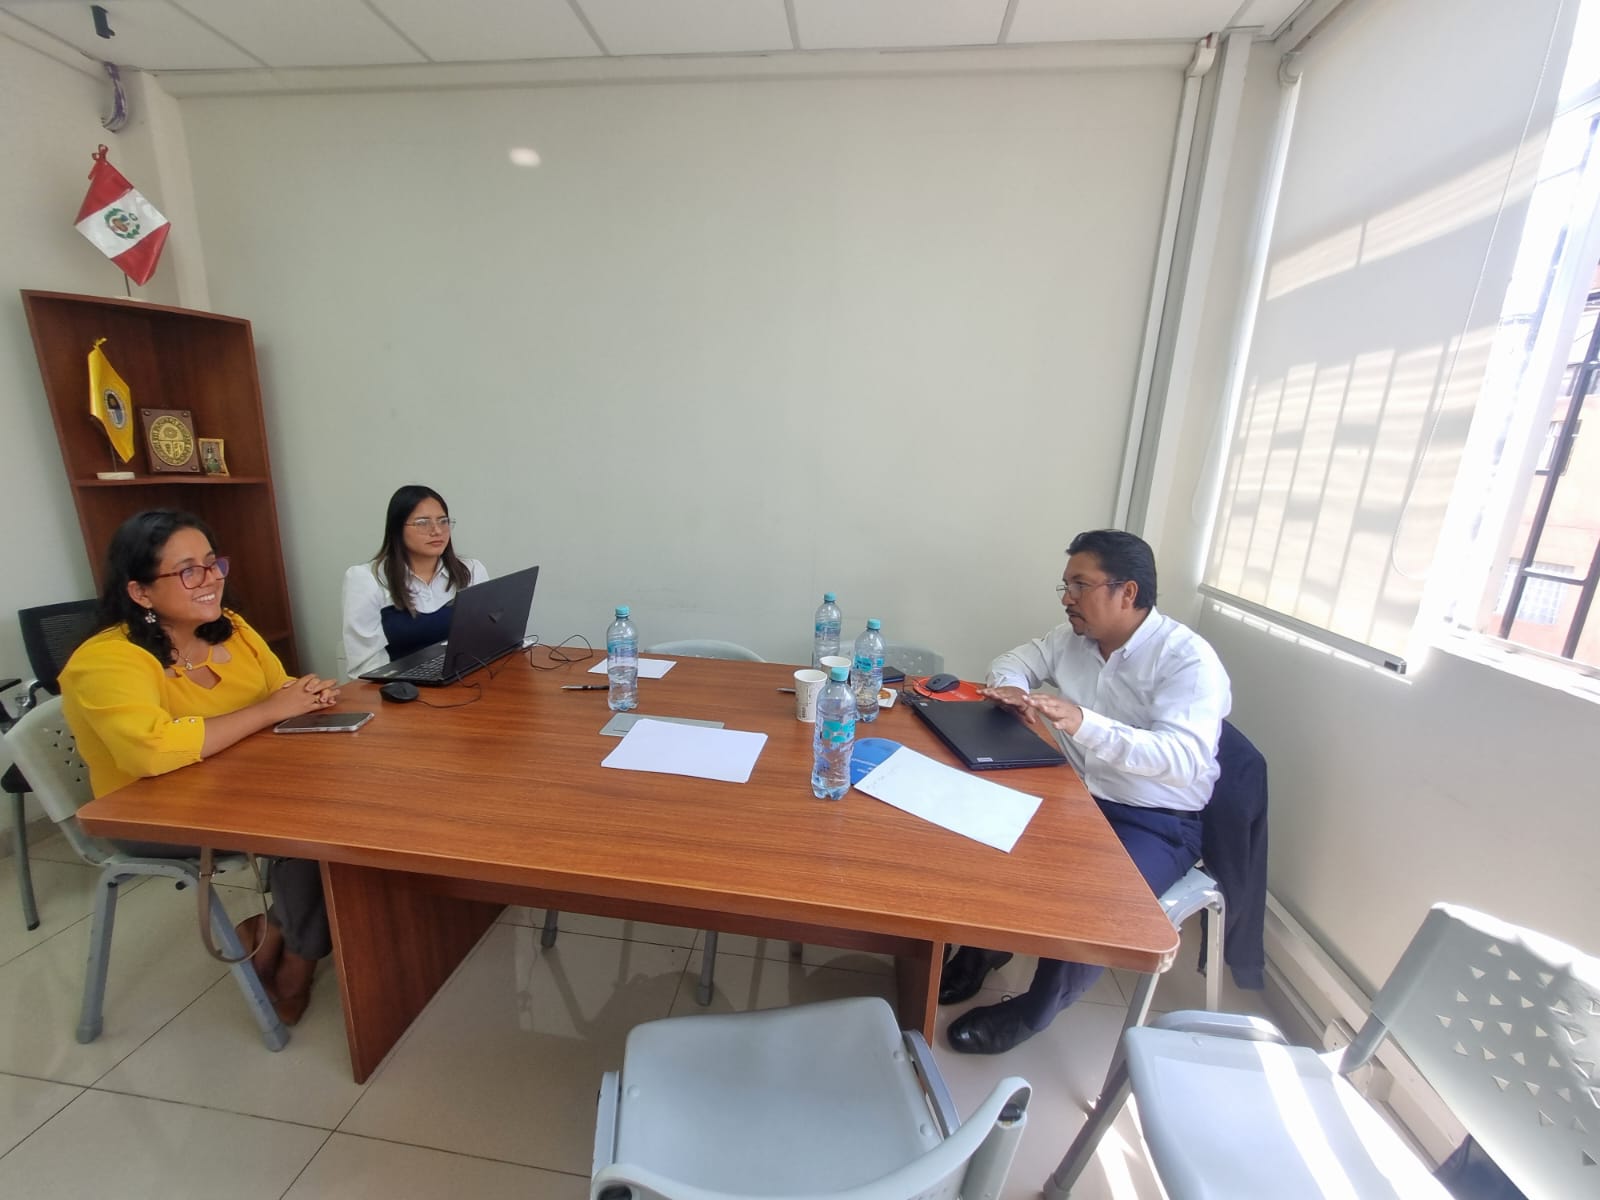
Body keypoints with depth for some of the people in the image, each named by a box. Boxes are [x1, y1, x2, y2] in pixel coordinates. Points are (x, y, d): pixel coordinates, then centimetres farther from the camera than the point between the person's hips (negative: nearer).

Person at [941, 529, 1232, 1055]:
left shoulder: (1188, 659, -19)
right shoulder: (1072, 637, 1)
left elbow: (1185, 759, -31)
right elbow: (1012, 662, 12)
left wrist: (1085, 723, -46)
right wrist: (1013, 689, -13)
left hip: (1156, 824, -5)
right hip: (1077, 795, 6)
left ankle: (1031, 1012, 2)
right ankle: (983, 947, 13)